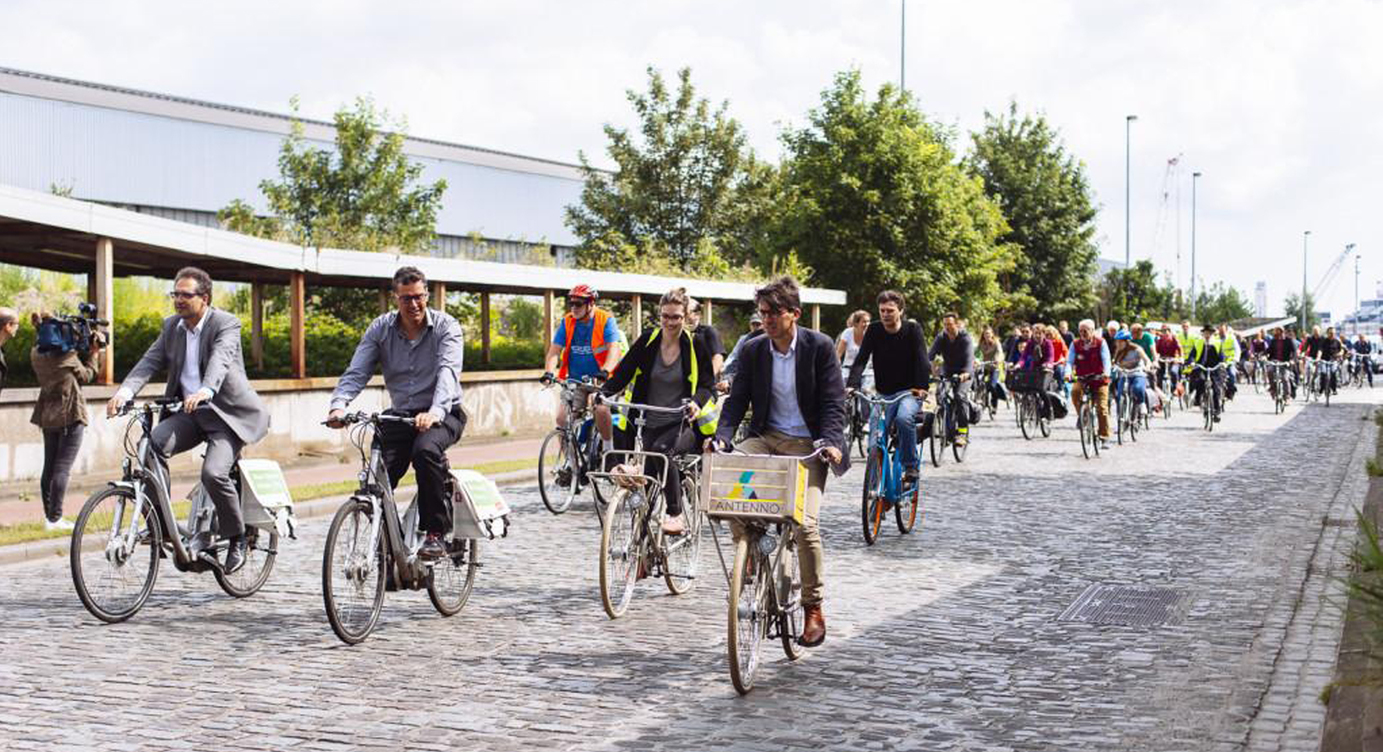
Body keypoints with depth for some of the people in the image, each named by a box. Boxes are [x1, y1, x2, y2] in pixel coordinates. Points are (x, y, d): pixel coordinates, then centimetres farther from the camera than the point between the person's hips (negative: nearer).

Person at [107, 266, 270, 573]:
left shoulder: (226, 324, -11)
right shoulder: (171, 326, 8)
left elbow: (220, 360, -30)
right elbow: (150, 362, -3)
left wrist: (204, 392, -51)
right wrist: (124, 392, -23)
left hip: (228, 412, -5)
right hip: (189, 413, 5)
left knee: (213, 473, -25)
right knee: (153, 444, -23)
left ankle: (236, 539, -2)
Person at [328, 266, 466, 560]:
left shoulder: (446, 327, -9)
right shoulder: (380, 329, 1)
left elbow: (448, 371, -25)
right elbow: (356, 372, -8)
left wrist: (435, 411, -44)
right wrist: (339, 405, -29)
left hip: (442, 415, -4)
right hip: (400, 415, 4)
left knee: (425, 450, -36)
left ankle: (436, 533, -24)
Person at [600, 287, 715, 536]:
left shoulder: (696, 345, -2)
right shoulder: (647, 341, 4)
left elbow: (707, 383, -3)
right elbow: (623, 373, 3)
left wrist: (696, 402, -24)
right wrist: (603, 393, -15)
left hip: (683, 424, -4)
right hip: (650, 425, 4)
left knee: (662, 450, -34)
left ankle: (676, 515, -25)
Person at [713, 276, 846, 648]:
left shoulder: (819, 346, -6)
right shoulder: (754, 350, 4)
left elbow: (833, 401, -7)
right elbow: (737, 398, 3)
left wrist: (830, 441, -23)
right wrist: (722, 436, -14)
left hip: (807, 445, -4)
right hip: (767, 438, 4)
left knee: (805, 524, -19)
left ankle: (813, 608, 0)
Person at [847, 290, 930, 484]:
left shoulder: (912, 329, -6)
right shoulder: (874, 330, -1)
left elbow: (922, 360, -17)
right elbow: (861, 359, -10)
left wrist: (922, 386, -33)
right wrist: (852, 385, -26)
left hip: (909, 391, -4)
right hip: (884, 394, 4)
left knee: (904, 418, -32)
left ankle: (910, 467, -21)